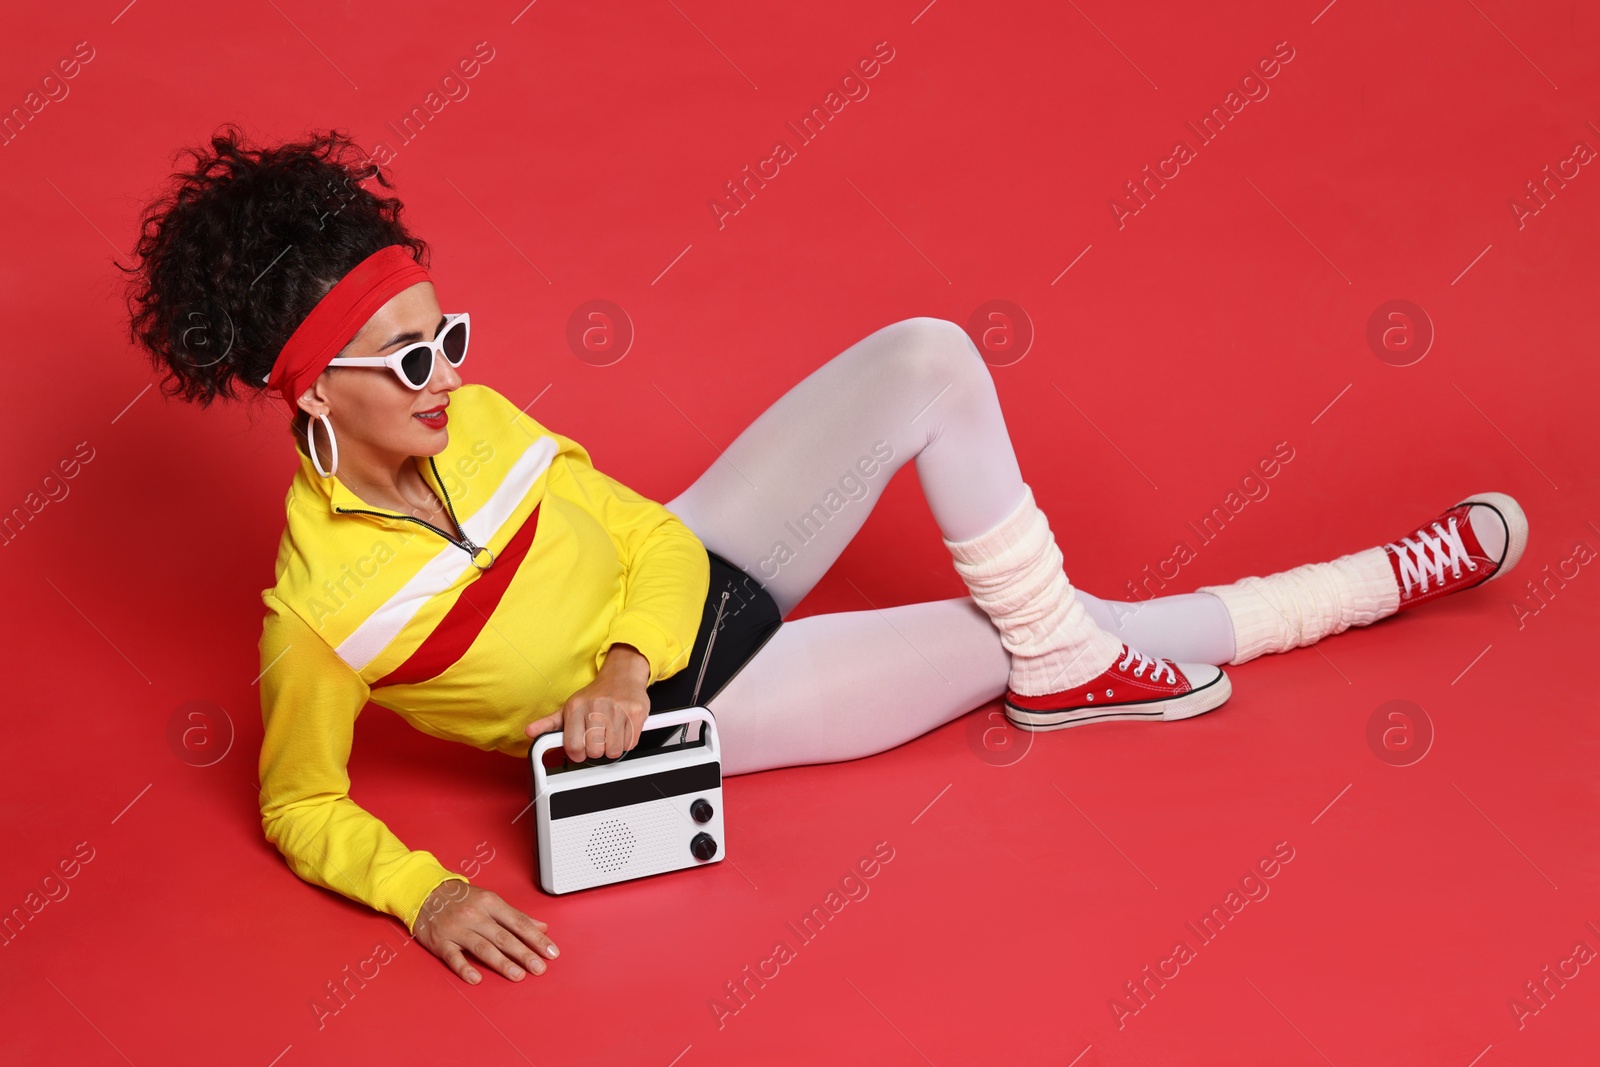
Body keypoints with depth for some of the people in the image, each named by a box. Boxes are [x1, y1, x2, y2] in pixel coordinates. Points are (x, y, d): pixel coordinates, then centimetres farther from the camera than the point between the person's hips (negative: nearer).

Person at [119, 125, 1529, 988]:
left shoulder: (468, 420, -10)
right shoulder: (318, 604, -25)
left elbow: (637, 527, 0)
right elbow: (299, 805, -11)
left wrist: (624, 656, -18)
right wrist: (425, 896, -26)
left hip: (688, 578, 5)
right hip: (689, 711, -5)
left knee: (927, 360, -15)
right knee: (1030, 639, -3)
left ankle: (1070, 663, 1)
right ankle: (1383, 580, 17)